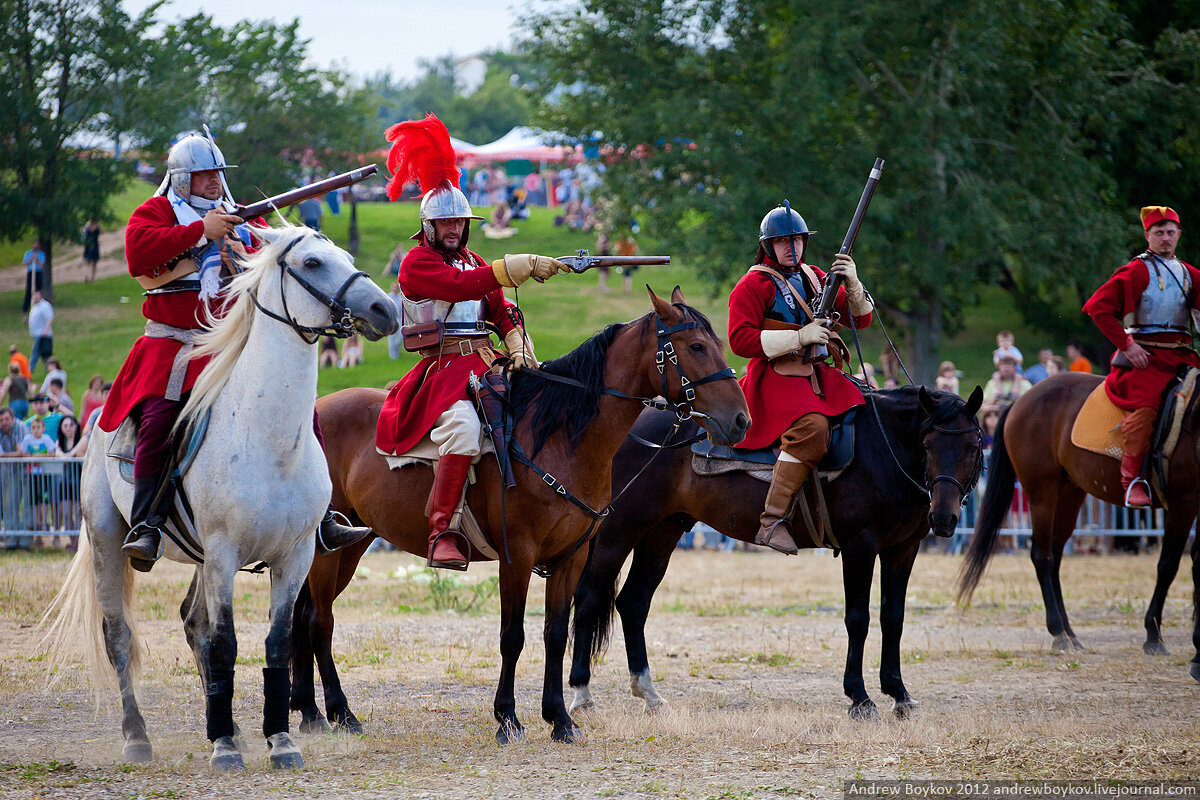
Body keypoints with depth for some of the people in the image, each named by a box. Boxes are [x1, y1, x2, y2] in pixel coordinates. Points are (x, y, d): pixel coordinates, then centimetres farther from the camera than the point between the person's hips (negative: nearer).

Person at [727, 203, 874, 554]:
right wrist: (798, 337, -18)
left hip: (821, 376, 7)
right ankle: (771, 521, -36)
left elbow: (861, 318, 17)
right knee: (812, 427, -34)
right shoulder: (753, 285, 0)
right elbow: (740, 339, -12)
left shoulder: (815, 278, 19)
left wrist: (852, 284, -3)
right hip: (776, 377, -7)